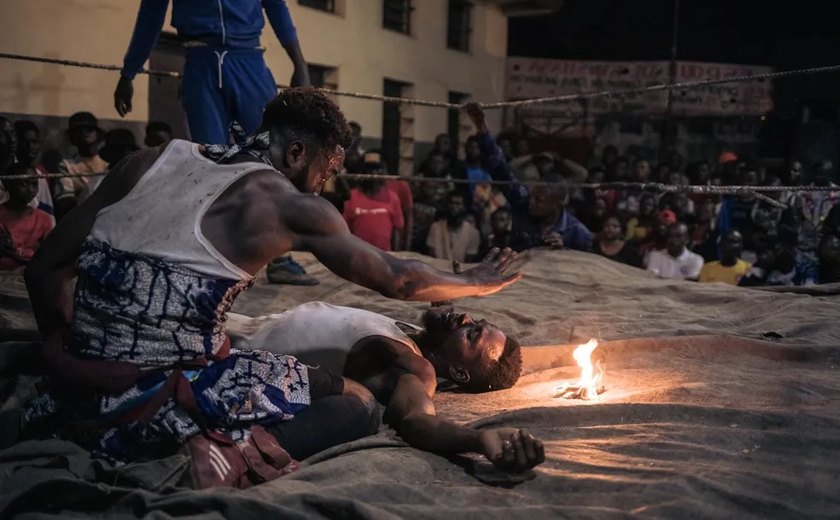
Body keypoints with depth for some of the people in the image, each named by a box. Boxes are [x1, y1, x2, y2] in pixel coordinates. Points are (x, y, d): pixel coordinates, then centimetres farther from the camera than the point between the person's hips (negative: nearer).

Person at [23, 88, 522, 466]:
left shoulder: (148, 161, 9)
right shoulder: (292, 206, -5)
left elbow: (45, 271, 9)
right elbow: (397, 279, 8)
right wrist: (474, 281, 25)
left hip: (83, 377, 7)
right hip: (159, 393, -6)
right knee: (357, 402, 5)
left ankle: (83, 406, 13)